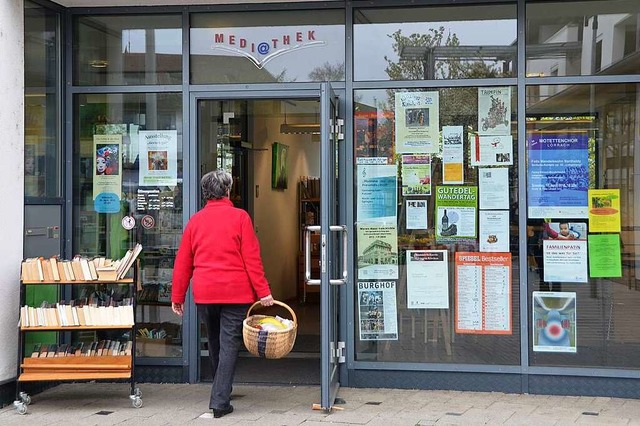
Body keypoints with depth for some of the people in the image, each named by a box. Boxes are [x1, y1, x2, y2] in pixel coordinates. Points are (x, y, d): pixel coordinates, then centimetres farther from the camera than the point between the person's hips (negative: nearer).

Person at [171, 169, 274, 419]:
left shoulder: (195, 220, 6)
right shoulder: (240, 217, -4)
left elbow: (183, 262, 7)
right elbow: (252, 259, -8)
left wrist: (177, 297, 13)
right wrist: (263, 291, -5)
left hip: (204, 294, 4)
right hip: (235, 293, -4)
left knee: (214, 344, 19)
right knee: (229, 346, 0)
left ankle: (221, 392, 36)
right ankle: (220, 402, -4)